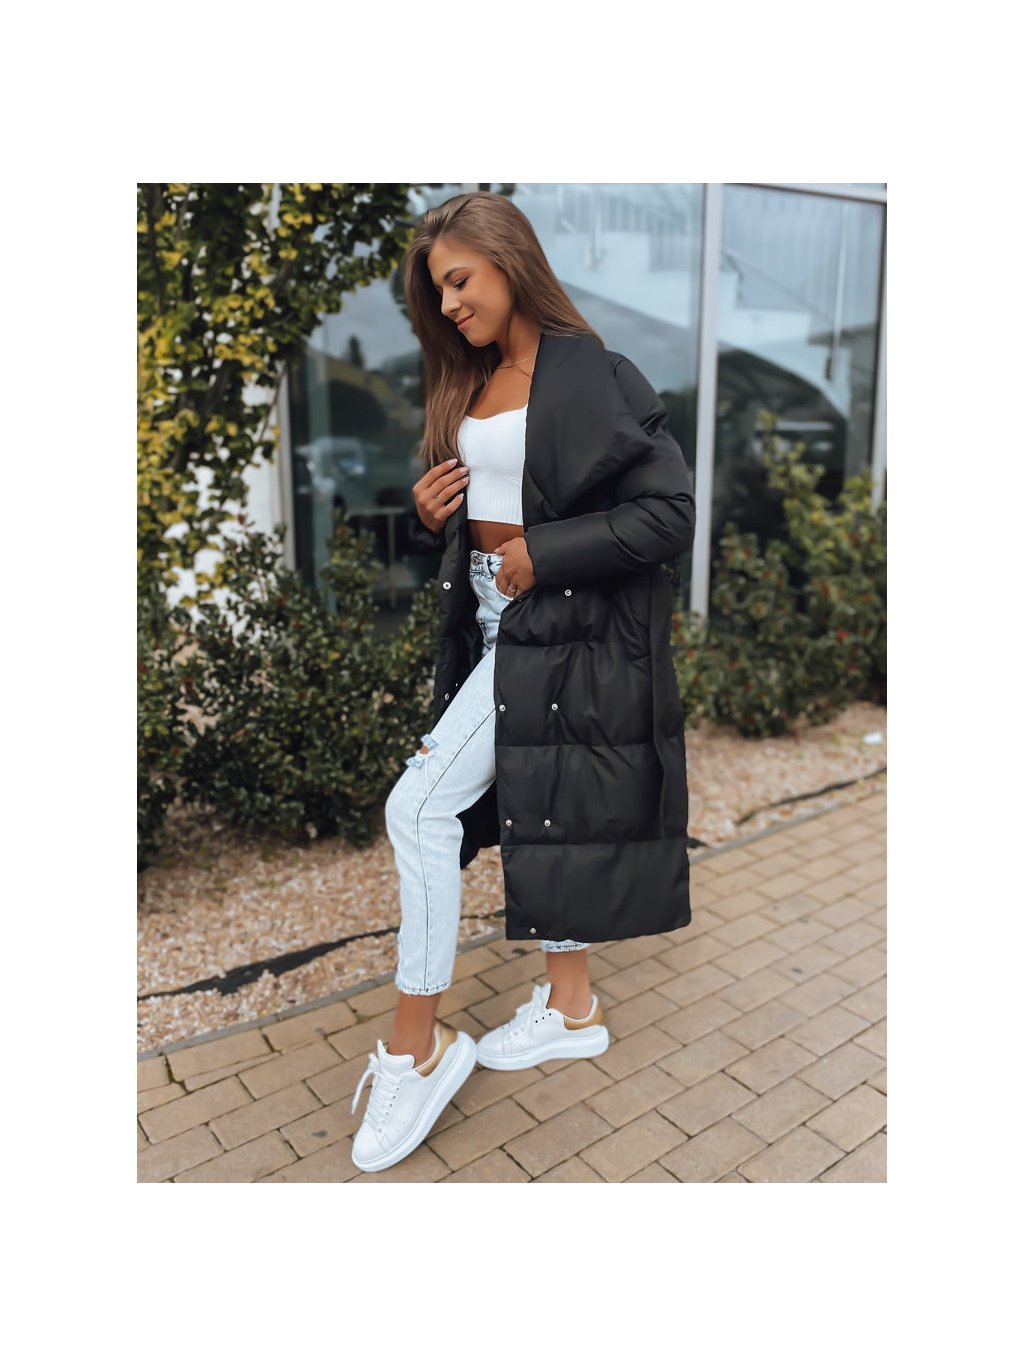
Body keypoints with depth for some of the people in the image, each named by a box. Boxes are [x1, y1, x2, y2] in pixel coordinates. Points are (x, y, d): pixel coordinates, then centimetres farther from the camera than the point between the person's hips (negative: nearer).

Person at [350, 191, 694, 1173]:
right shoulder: (471, 381, 14)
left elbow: (673, 510, -15)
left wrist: (541, 556, -18)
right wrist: (432, 513, 1)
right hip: (490, 614, 8)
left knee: (420, 807, -12)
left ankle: (415, 1048, 4)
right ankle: (570, 1007, 30)